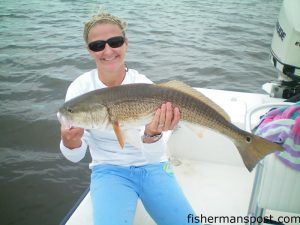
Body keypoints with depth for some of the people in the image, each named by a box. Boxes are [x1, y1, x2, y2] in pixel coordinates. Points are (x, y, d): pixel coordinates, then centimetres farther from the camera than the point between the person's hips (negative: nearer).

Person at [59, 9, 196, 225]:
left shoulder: (144, 84, -13)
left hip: (153, 167, 1)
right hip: (109, 170, 0)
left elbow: (153, 156, -20)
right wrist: (70, 143, -34)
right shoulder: (80, 88, -11)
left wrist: (152, 134, -43)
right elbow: (75, 156, -11)